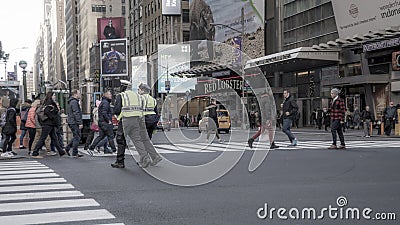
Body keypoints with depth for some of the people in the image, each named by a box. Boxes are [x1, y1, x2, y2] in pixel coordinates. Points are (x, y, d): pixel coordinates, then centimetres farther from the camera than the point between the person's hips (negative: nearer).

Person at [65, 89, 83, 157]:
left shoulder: (71, 102, 19)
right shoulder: (74, 102, -14)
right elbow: (76, 113, -21)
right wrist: (80, 123, -22)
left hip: (71, 122, 10)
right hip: (74, 123, -10)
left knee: (76, 137, 18)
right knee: (77, 137, -5)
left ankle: (67, 148, 19)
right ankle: (75, 153, -1)